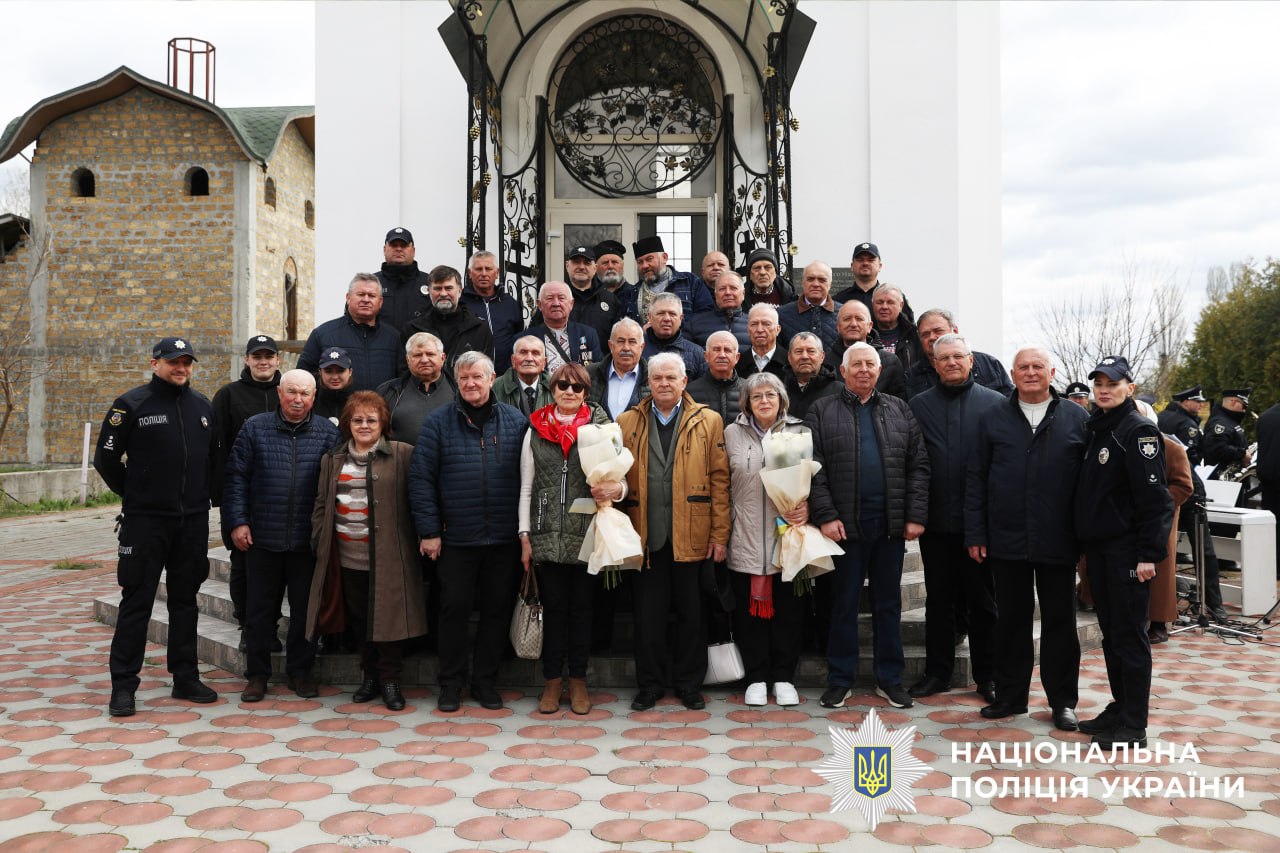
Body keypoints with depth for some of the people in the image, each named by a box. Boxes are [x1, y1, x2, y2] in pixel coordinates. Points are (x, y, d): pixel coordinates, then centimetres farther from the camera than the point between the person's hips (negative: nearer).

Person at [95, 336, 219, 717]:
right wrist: (135, 494, 2)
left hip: (193, 521, 5)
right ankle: (123, 685, 8)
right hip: (144, 521, -4)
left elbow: (214, 457, 21)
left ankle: (186, 678, 20)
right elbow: (106, 459, -2)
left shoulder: (203, 407, 10)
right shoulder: (131, 404, -5)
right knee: (136, 602, 0)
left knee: (185, 600, 12)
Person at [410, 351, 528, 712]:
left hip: (504, 539, 1)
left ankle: (486, 681, 23)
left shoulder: (517, 422, 5)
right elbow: (421, 479, -2)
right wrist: (428, 531, -7)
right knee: (454, 609, 6)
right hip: (455, 538, -1)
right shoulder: (438, 422, 1)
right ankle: (451, 683, 21)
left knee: (497, 610, 9)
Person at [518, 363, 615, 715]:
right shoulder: (536, 430, 8)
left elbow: (618, 477, 2)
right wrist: (525, 537, 4)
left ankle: (578, 681, 20)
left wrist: (616, 489, -22)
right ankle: (552, 680, 19)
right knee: (553, 608, 6)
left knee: (581, 608, 7)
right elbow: (526, 488, 10)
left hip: (585, 536, -1)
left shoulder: (600, 428, 2)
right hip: (546, 537, 1)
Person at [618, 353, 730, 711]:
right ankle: (650, 685, 21)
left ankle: (689, 684, 22)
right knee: (648, 613, 8)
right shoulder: (627, 423, 8)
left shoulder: (708, 422, 4)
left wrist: (720, 534, -5)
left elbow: (719, 480, 1)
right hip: (646, 534, 1)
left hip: (692, 535, -1)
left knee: (691, 612, 8)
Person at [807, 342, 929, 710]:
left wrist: (916, 516, -3)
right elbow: (814, 468, -4)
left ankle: (890, 678, 21)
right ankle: (839, 679, 16)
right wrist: (825, 516, -13)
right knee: (844, 603, 6)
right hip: (844, 524, -2)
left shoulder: (899, 411, 11)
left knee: (889, 603, 10)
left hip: (891, 524, 2)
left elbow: (919, 465, 6)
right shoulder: (822, 411, 3)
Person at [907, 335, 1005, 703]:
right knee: (938, 599, 11)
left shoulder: (995, 404, 0)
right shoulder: (919, 405, 5)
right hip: (937, 520, 2)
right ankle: (937, 672, 22)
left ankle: (987, 676, 21)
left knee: (983, 601, 9)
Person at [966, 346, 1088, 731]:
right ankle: (1010, 695, 22)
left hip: (1058, 541, -1)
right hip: (1007, 540, 1)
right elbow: (975, 479, 5)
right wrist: (975, 534, 0)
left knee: (1060, 621, 8)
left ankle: (1063, 700, 20)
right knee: (1012, 619, 10)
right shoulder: (993, 420, 6)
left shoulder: (1077, 419, 4)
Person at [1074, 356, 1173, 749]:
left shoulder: (1139, 430, -10)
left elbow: (1153, 496, -15)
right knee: (1111, 632, 14)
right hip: (1098, 547, 8)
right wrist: (1083, 544, 15)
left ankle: (1133, 726, 5)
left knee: (1129, 635, -2)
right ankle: (1120, 708, 25)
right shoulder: (1096, 429, 14)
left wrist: (1148, 553, -19)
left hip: (1126, 549, -8)